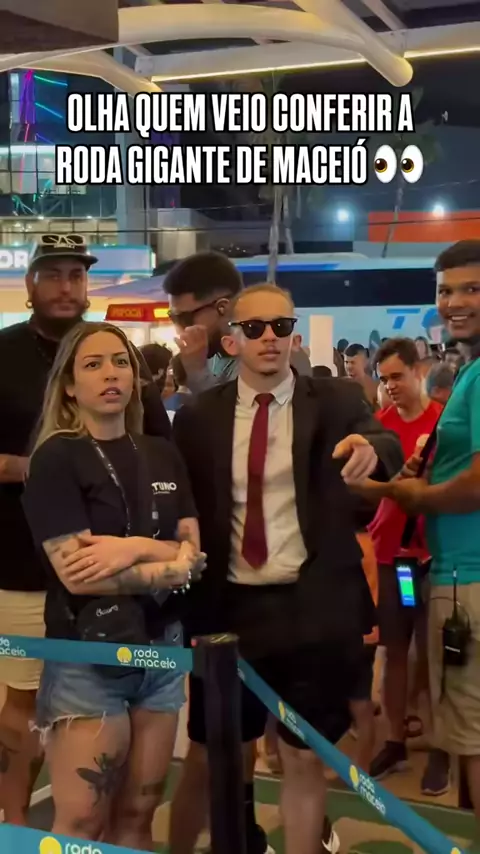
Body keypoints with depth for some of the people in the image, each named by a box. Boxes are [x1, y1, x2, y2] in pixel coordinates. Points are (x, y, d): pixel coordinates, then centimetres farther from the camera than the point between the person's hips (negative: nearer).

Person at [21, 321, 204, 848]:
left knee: (138, 815, 12)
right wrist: (167, 568, -10)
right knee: (81, 824, 0)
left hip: (161, 648, 5)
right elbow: (76, 574, -17)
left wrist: (136, 548, -17)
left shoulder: (163, 457, 8)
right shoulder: (55, 459, -8)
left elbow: (195, 554, 2)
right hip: (87, 656, -5)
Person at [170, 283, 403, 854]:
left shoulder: (334, 403, 0)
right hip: (229, 608, 1)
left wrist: (371, 448, -40)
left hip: (312, 610, -1)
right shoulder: (198, 417, 3)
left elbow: (388, 449, -17)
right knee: (205, 759, 13)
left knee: (305, 761, 11)